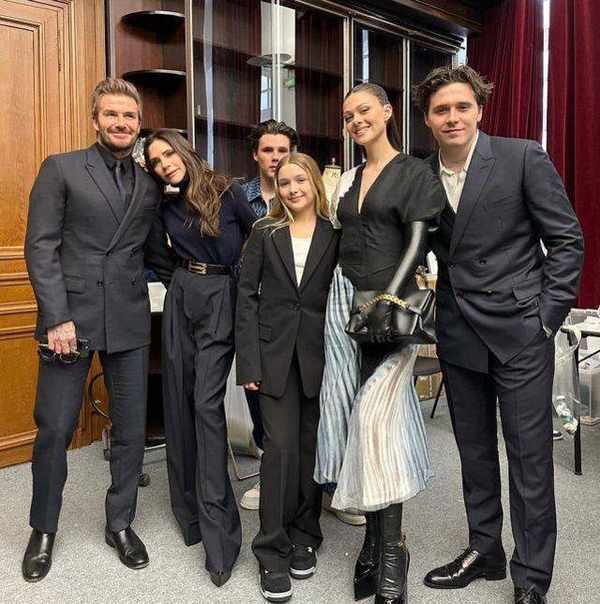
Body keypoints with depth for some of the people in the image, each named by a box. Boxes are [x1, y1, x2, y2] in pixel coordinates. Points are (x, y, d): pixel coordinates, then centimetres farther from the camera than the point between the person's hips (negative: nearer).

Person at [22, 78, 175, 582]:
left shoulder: (149, 184, 12)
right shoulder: (61, 168, 2)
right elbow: (40, 246, -5)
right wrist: (57, 317, -13)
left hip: (129, 322, 3)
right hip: (70, 317, -3)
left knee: (132, 428, 9)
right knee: (54, 429, 5)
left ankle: (120, 524, 29)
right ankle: (43, 530, 29)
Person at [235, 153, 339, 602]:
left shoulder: (334, 236, 4)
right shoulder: (265, 233, 5)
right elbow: (247, 297, 1)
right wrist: (248, 361, -7)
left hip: (319, 356, 1)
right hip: (275, 354, -1)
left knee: (311, 447, 8)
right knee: (281, 447, -3)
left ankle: (305, 537, 27)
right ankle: (273, 551, 10)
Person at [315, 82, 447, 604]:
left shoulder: (414, 173, 0)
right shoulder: (348, 178, 18)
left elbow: (418, 242, -10)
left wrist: (389, 299, -22)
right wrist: (345, 302, 10)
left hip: (390, 307, -6)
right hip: (346, 305, 6)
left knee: (375, 416, -13)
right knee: (358, 415, 5)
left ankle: (390, 549, 1)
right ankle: (378, 536, 18)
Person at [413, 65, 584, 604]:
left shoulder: (524, 158, -6)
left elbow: (567, 241, -4)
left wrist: (547, 317, -8)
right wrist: (431, 306, 3)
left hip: (519, 334, -4)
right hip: (459, 336, 4)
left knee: (530, 456, 4)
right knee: (475, 452, 16)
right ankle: (484, 550, 34)